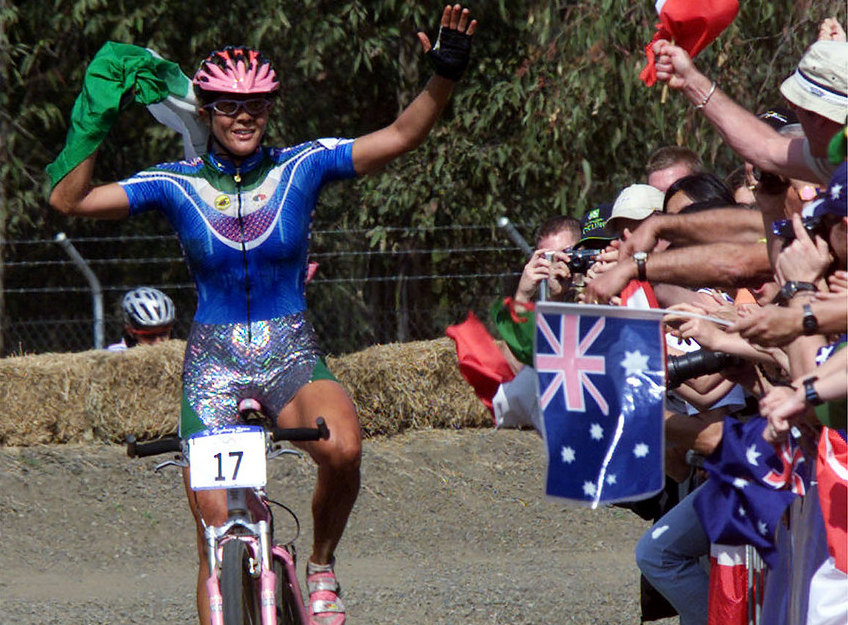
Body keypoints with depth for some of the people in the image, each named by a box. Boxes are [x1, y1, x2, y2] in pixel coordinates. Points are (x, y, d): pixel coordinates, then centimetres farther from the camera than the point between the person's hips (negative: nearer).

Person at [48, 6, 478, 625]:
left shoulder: (301, 167, -1)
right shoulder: (178, 184, -1)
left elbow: (402, 135, -8)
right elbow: (69, 200, -7)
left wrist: (445, 75, -23)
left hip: (291, 354, 0)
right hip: (213, 360, 0)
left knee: (343, 447, -31)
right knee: (216, 531, -6)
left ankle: (322, 566, -4)